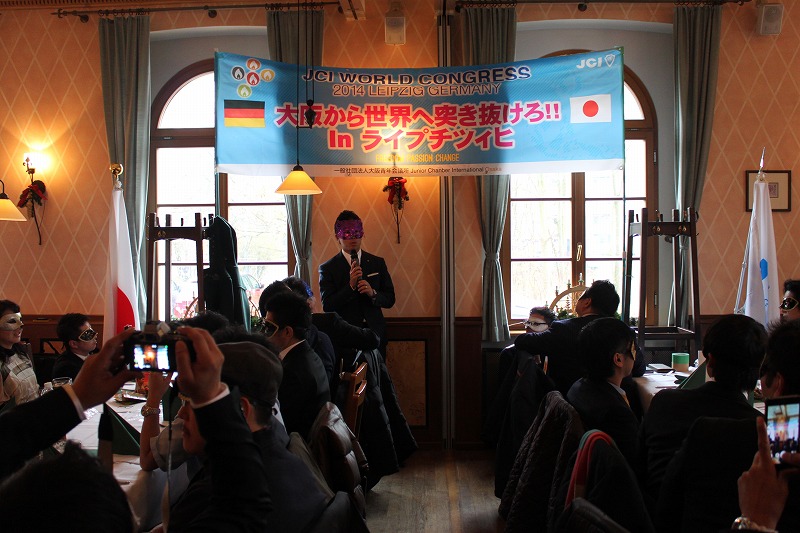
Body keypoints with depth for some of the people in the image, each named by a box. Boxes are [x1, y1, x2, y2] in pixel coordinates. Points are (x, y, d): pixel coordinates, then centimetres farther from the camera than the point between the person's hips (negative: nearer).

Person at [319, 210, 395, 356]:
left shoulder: (377, 263, 9)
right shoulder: (328, 268, 0)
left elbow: (390, 299, 8)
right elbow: (327, 306, -8)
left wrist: (373, 293, -12)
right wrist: (350, 285, -18)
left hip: (375, 333, 2)